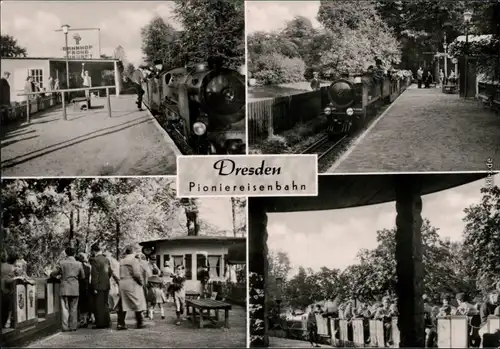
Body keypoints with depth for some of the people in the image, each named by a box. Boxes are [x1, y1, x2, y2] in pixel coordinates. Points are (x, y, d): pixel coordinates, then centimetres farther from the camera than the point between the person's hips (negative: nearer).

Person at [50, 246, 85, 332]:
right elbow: (82, 277, 9)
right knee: (73, 308, 9)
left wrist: (57, 276, 22)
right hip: (75, 289, 1)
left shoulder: (62, 263, -4)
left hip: (64, 289, -1)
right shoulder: (79, 264, 1)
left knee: (65, 308, 2)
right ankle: (73, 326, 7)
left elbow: (53, 274, 1)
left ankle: (65, 327, -2)